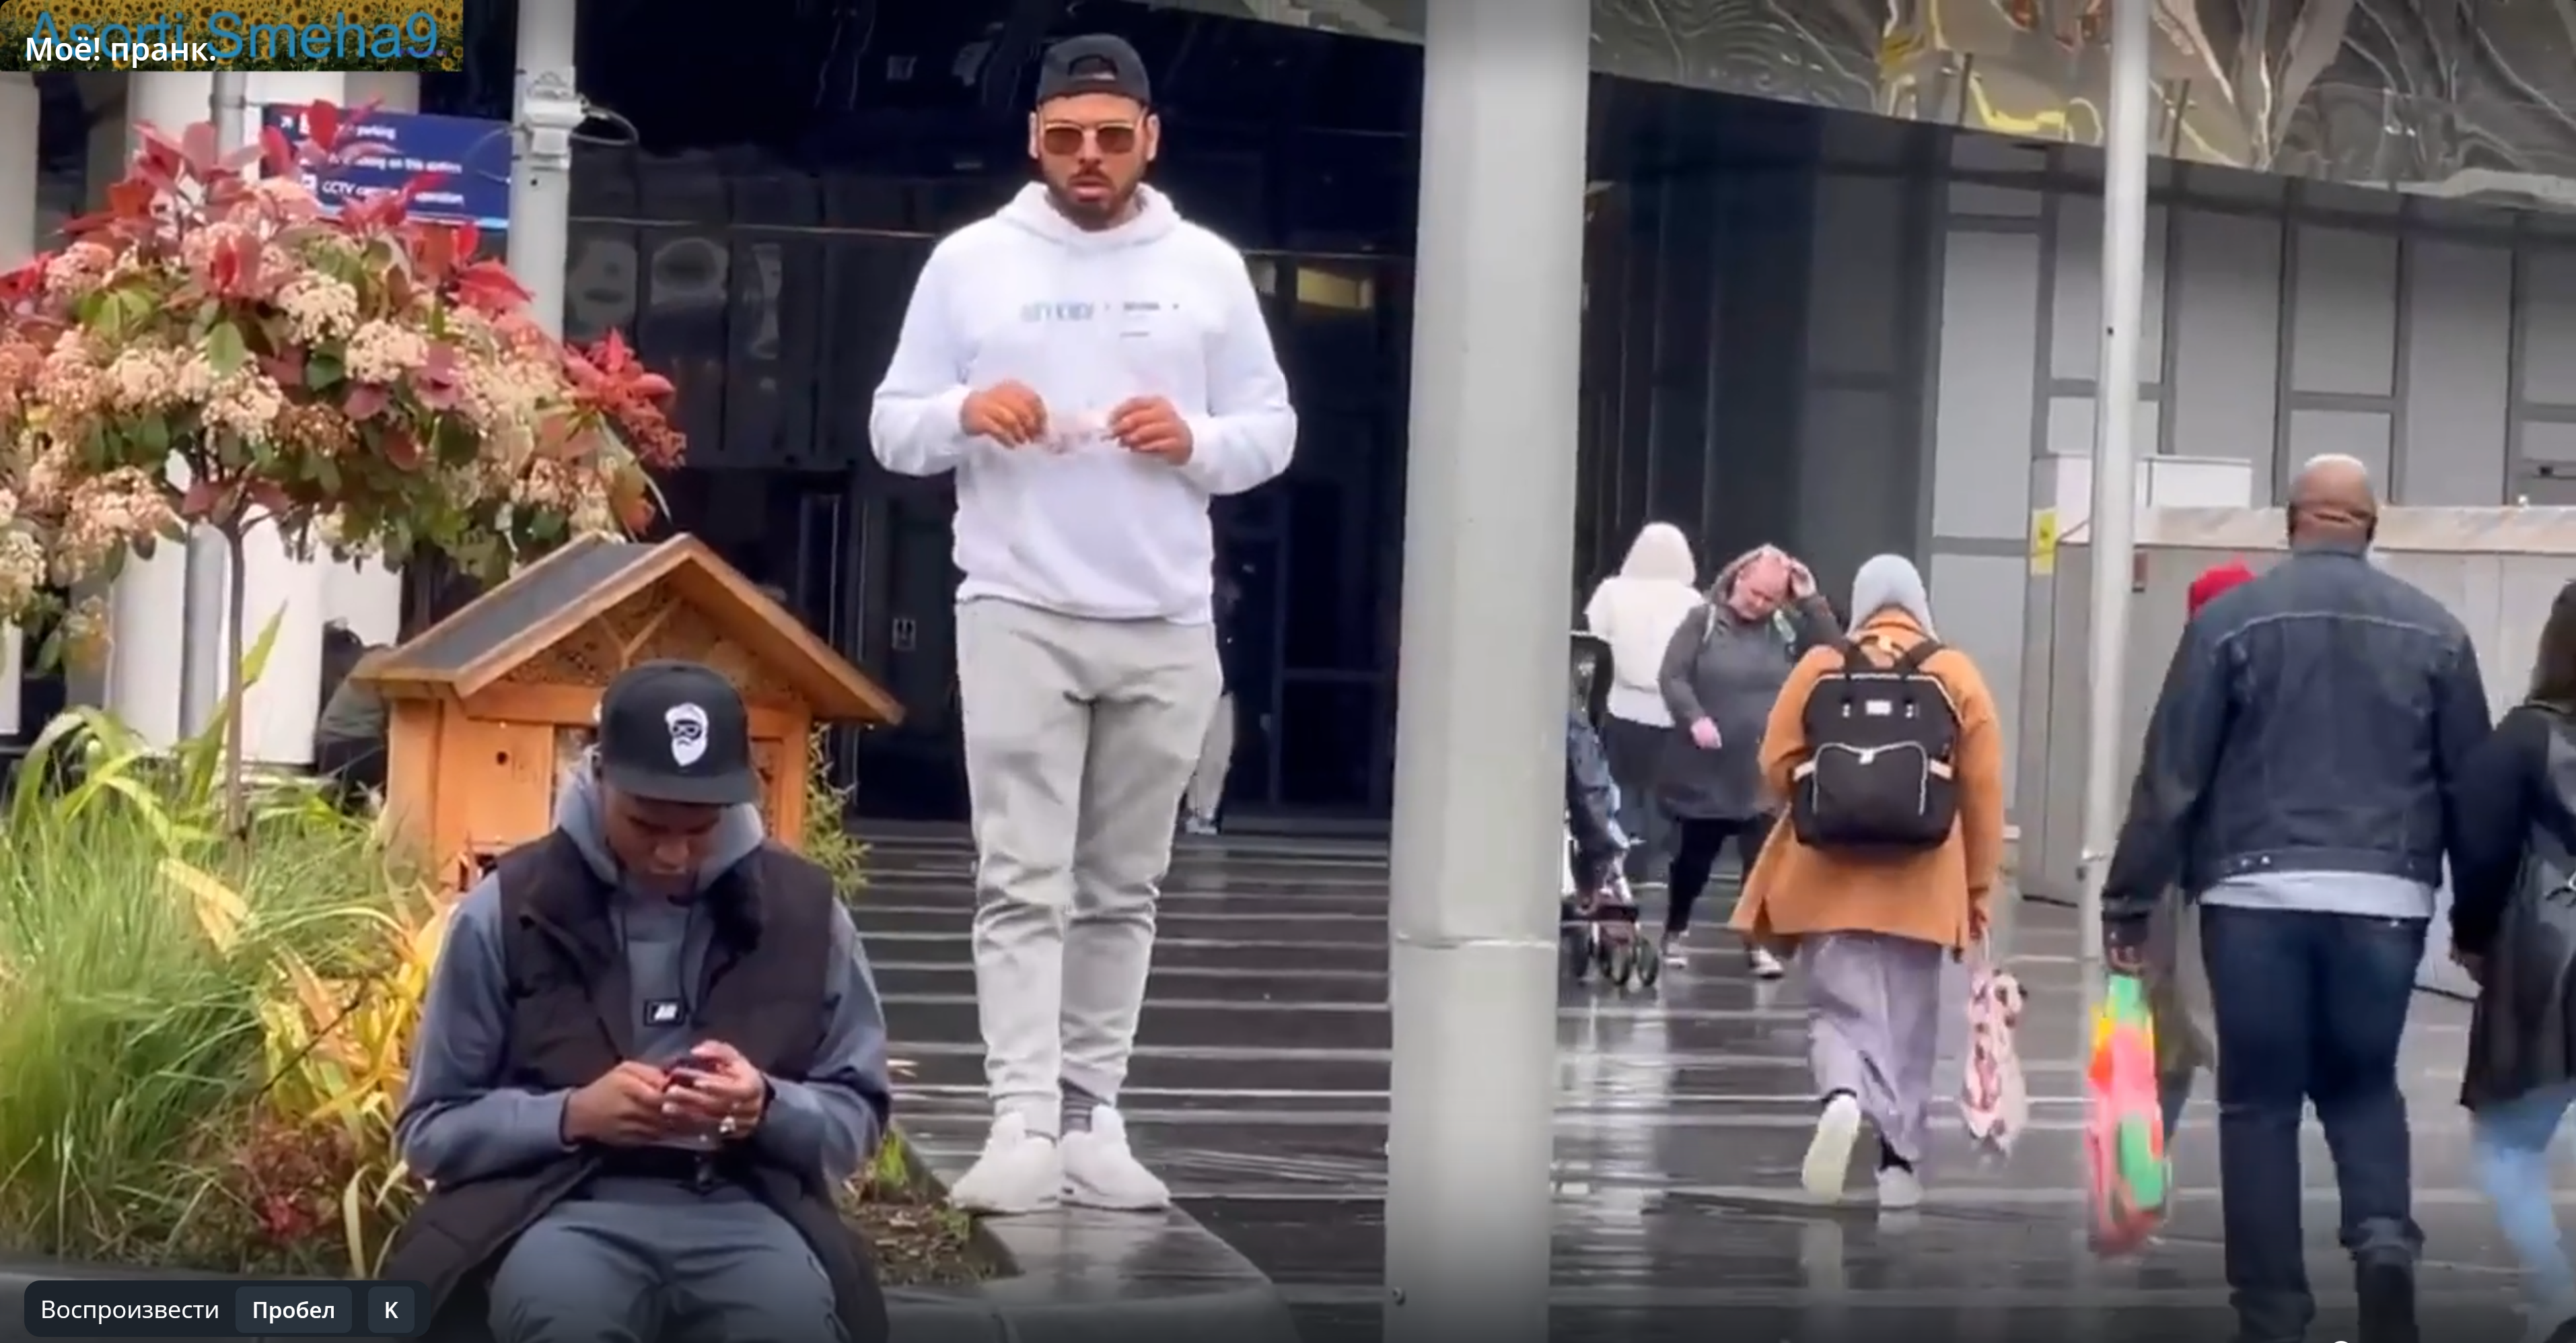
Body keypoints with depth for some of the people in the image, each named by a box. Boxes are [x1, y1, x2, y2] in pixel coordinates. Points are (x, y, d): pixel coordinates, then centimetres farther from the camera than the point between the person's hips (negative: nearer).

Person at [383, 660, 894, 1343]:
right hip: (561, 1207, -1)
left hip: (742, 1208, 1)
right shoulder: (508, 909, 3)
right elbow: (432, 1128, 8)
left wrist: (766, 1108, -10)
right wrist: (572, 1115, -11)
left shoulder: (804, 909, 7)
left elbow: (858, 1117, 13)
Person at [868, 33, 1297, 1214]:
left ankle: (1093, 1118, 12)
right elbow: (893, 430, 6)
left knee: (1122, 889, 7)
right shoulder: (971, 261, 4)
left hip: (1167, 628, 2)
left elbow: (1273, 433, 10)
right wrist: (965, 412, -15)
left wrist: (1196, 439, -11)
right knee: (1023, 883, -7)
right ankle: (1025, 1125, -10)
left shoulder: (1208, 269, 7)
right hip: (1019, 616, -2)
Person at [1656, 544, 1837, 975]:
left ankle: (1759, 943, 3)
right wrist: (1694, 717, -24)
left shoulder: (1786, 629, 4)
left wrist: (1810, 600, -13)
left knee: (1762, 859, -4)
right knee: (1692, 857, 11)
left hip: (1763, 773, 1)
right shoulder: (1703, 620, -3)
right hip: (1704, 769, -1)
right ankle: (1674, 932, 29)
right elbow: (1672, 676, -8)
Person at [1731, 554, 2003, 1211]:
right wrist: (1980, 886, 7)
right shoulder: (1956, 675, 0)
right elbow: (1983, 790, -1)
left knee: (1842, 1010, 4)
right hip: (1919, 884, 0)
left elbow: (1777, 767, 1)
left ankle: (1842, 1100, -26)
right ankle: (1899, 1162, 13)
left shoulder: (1820, 666, 0)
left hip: (1831, 878, 0)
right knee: (1907, 1024, 11)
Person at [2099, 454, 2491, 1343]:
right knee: (2364, 1085, 18)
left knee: (2260, 1104, 7)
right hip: (2383, 900, 2)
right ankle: (2385, 1236, -8)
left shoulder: (2235, 618, -1)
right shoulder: (2433, 630, 6)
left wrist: (2130, 899, 3)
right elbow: (2471, 788, 10)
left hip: (2258, 895, -2)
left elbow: (2171, 773, -3)